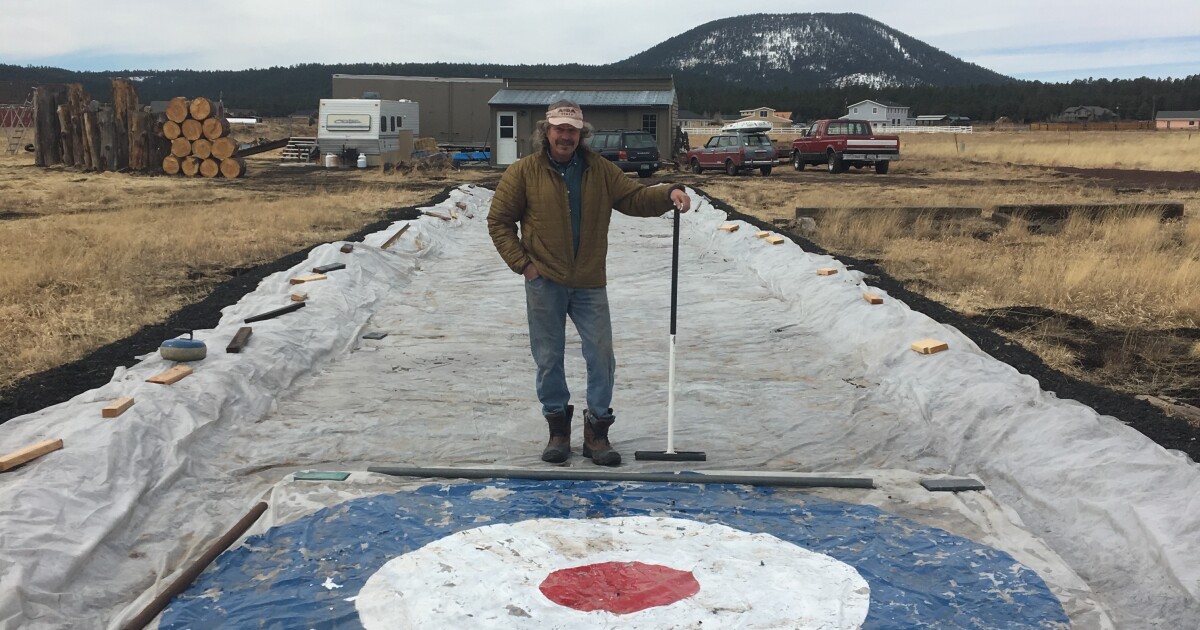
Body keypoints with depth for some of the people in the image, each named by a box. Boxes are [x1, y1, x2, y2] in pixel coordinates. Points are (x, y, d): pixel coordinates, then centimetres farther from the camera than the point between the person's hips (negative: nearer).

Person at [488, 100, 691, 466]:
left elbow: (635, 198, 6)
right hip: (544, 283, -2)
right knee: (549, 358, 7)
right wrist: (522, 263, -6)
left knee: (601, 356, 1)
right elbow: (498, 221, 2)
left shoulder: (600, 170, 6)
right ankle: (558, 428, 22)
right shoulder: (524, 172, -2)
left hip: (590, 284, 2)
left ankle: (597, 431, 15)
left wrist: (668, 194, -13)